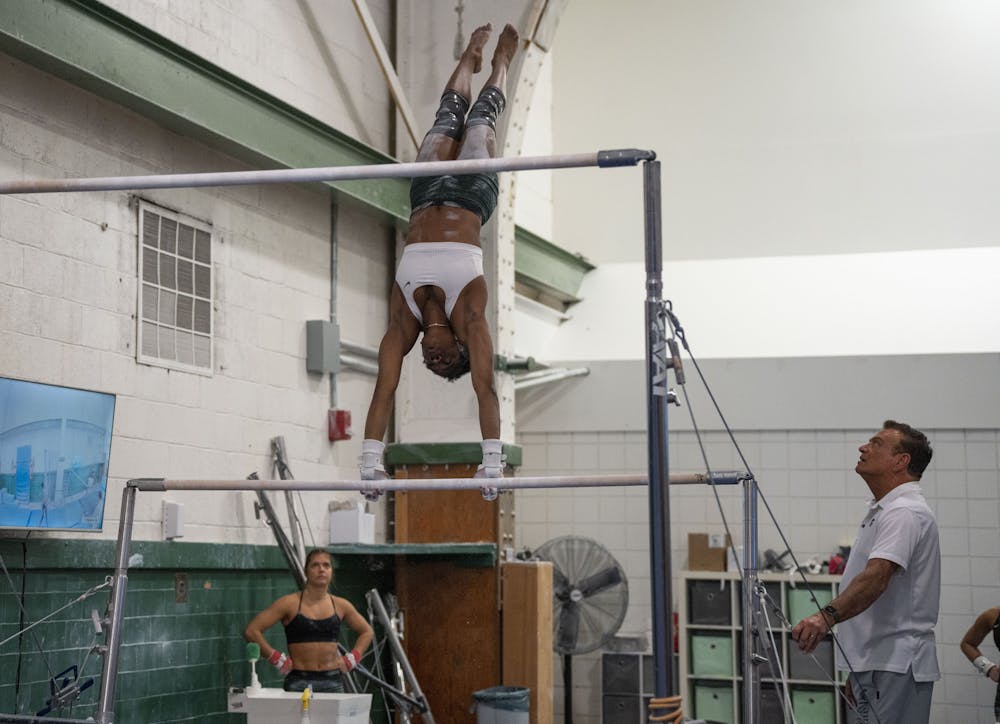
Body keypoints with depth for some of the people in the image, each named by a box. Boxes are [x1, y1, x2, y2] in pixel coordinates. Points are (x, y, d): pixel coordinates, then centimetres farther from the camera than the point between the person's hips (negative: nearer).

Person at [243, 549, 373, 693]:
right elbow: (251, 631, -3)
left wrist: (351, 660, 13)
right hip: (299, 681, -3)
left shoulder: (340, 605, 10)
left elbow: (366, 631, 26)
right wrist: (278, 660, -4)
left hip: (332, 681, 3)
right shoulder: (290, 603, -1)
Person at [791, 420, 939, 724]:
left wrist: (827, 616, -46)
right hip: (875, 665, 11)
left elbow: (876, 577, -31)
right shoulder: (884, 511, 21)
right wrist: (857, 671, 26)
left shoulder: (904, 513, -14)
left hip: (895, 668, -11)